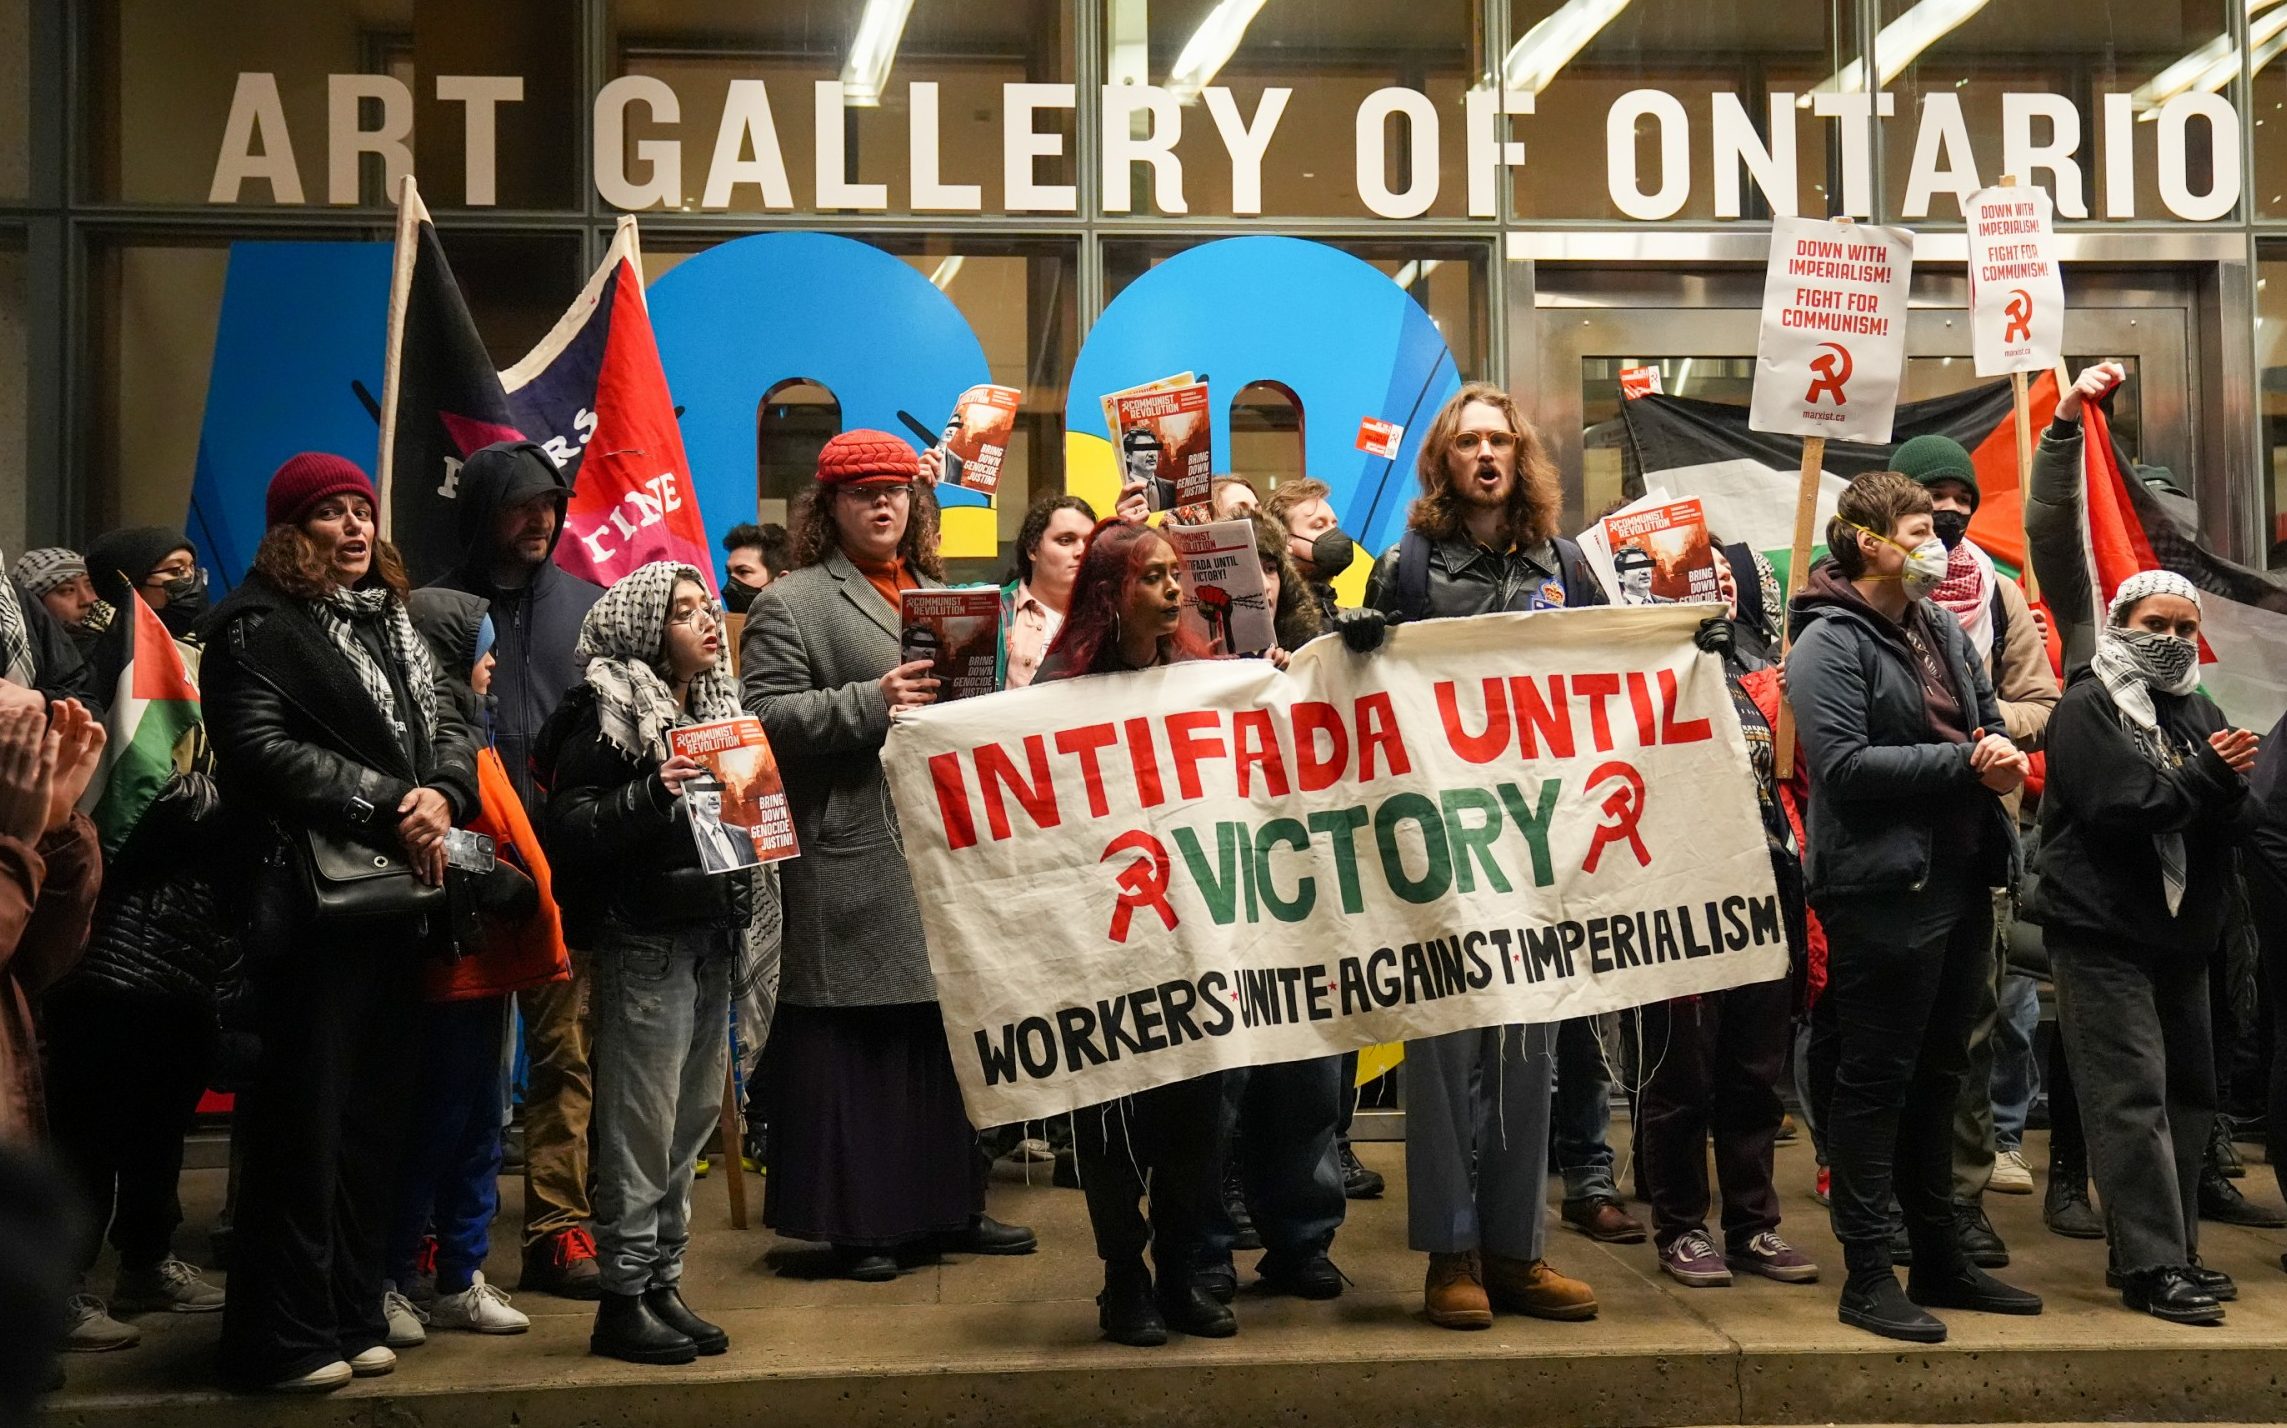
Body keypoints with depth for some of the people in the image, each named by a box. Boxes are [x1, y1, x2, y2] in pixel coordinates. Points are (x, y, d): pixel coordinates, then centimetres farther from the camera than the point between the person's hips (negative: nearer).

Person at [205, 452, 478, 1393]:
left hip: (400, 894, 7)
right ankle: (282, 1339, 4)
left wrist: (442, 796, -9)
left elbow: (448, 725, 13)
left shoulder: (391, 621, 20)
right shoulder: (254, 629, -2)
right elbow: (261, 750, -15)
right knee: (305, 1115, -5)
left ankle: (352, 1315, 19)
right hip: (311, 899, -7)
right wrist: (387, 807, -19)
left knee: (375, 1110, 10)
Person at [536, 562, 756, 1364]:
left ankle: (664, 1286, 18)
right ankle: (622, 1302, 3)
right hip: (644, 942, -7)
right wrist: (651, 794, -23)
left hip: (712, 938, 7)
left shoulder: (714, 709, 17)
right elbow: (569, 830, -12)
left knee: (690, 1125, 9)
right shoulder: (607, 713, -6)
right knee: (641, 1124, -5)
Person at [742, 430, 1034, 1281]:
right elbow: (768, 715, -11)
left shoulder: (939, 596, 22)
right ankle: (854, 1221, 7)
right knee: (853, 1040, -3)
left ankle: (948, 1207, 22)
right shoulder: (791, 602, 0)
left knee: (946, 1032, 10)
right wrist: (869, 702, -20)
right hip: (851, 866, -6)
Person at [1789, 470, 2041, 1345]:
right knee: (1874, 1080, -2)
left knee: (1937, 1074, 16)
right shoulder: (1830, 642, -11)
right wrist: (1964, 762, -18)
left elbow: (1986, 711, 23)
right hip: (1883, 887, -9)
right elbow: (1843, 763, -21)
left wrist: (2000, 745, -1)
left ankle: (1940, 1258, 28)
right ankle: (1867, 1276, 6)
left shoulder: (1941, 626, 15)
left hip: (1960, 878, 9)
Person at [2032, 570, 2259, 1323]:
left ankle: (2169, 1250, 22)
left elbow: (2233, 826, 5)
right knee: (2133, 1098, -10)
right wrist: (2208, 777, -17)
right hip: (2104, 933, -8)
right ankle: (2151, 1266, -9)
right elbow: (2119, 808, -19)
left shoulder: (2199, 712, 16)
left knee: (2188, 1094, 12)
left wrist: (2228, 786, -15)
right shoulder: (2088, 708, -5)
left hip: (2182, 934, 8)